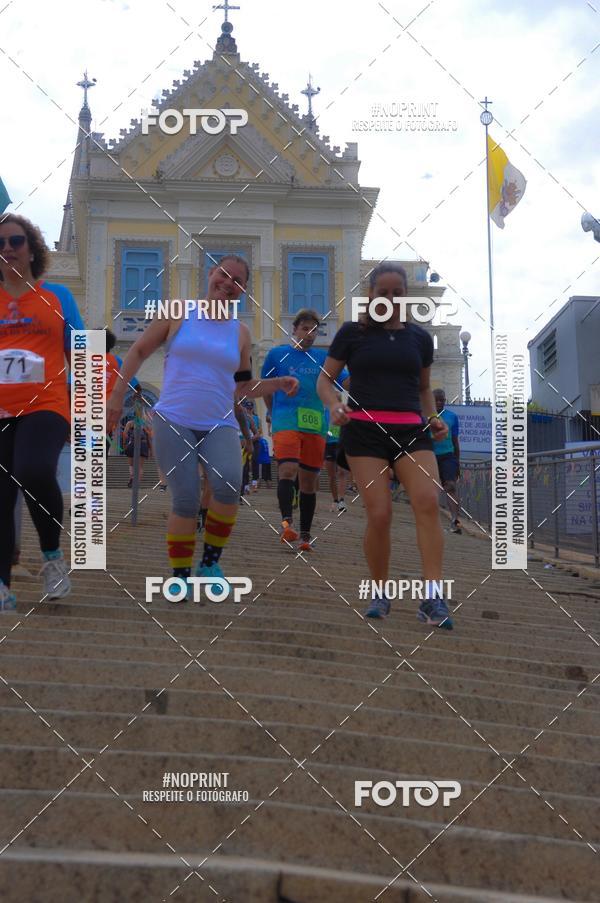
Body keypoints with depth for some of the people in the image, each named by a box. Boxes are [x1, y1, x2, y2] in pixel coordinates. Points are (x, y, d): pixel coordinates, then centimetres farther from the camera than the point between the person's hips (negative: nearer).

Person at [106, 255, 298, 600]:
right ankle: (180, 576, 13)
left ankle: (210, 562, -4)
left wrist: (278, 384, 2)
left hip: (220, 425, 2)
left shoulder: (241, 333, 11)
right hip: (174, 422, -1)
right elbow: (139, 352, 10)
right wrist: (118, 394, 5)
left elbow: (243, 387, 18)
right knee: (185, 500, -6)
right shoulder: (177, 314, 4)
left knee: (229, 485, -25)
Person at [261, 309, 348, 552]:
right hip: (286, 421, -2)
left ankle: (305, 535, 11)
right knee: (288, 470, -24)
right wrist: (275, 414, 19)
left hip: (315, 425, 3)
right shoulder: (277, 354, 8)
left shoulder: (323, 356, 12)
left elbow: (345, 382, 3)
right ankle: (287, 521, -32)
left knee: (309, 482, 4)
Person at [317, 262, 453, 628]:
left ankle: (433, 598, -21)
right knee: (380, 513, -13)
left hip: (410, 430, 2)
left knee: (429, 501, -21)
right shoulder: (352, 333, 7)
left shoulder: (420, 337, 16)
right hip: (365, 430, -2)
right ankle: (380, 594, 8)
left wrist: (433, 418, 6)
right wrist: (334, 405, -12)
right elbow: (325, 380, 10)